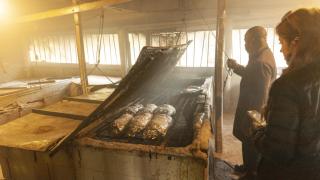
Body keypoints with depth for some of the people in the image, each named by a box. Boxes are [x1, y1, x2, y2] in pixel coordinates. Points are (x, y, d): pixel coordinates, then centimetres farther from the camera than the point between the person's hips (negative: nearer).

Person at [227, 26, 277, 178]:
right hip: (251, 107, 10)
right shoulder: (262, 55, 5)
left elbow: (260, 96, -28)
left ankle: (252, 173, 29)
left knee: (251, 143, 9)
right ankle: (248, 167, 43)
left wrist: (249, 118, -21)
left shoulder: (261, 62, -28)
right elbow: (250, 75, 20)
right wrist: (236, 67, 7)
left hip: (254, 111, -10)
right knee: (247, 140, 23)